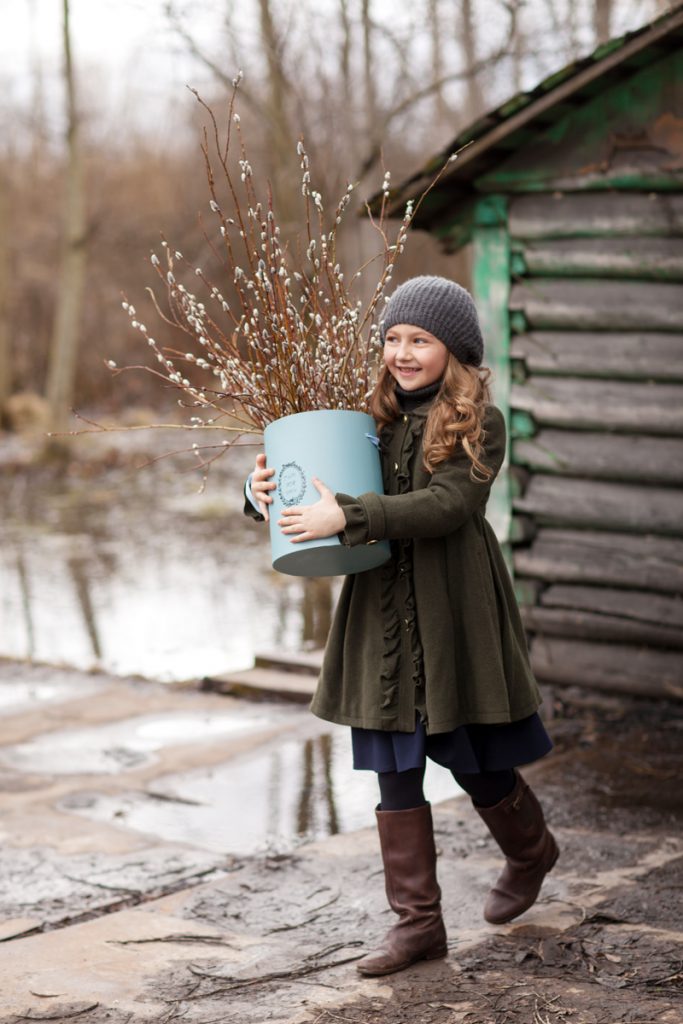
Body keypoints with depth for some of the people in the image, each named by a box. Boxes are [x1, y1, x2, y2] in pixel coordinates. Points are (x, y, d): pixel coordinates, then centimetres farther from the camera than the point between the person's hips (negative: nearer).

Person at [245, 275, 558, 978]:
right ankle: (417, 921, 14)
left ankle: (530, 853, 41)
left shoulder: (479, 424, -6)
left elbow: (447, 503, -22)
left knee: (475, 761, 10)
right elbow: (321, 496, 11)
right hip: (384, 619, 4)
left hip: (454, 617, -4)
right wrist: (266, 491, -11)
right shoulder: (376, 418, 8)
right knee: (395, 772, 4)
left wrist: (347, 516, -31)